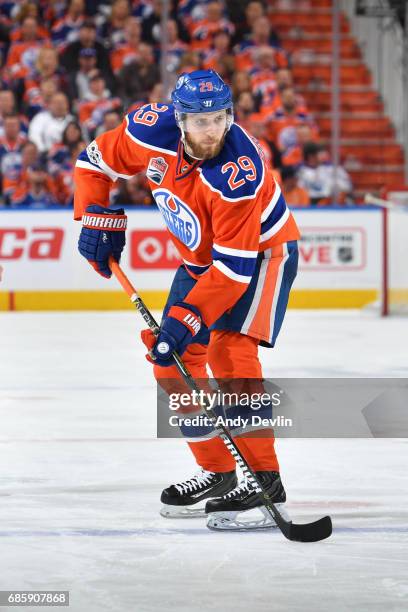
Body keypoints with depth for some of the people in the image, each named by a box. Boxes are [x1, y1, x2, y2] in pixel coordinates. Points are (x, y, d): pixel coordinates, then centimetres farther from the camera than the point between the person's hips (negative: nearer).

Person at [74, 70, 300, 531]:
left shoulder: (238, 174, -37)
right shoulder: (151, 131, -21)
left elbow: (234, 268, -35)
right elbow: (96, 161, -1)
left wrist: (187, 318, -37)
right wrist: (98, 217, -10)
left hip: (262, 251, -7)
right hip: (200, 257, 7)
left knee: (230, 352, -25)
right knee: (172, 359, 5)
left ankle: (261, 478, -25)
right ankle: (219, 472, 15)